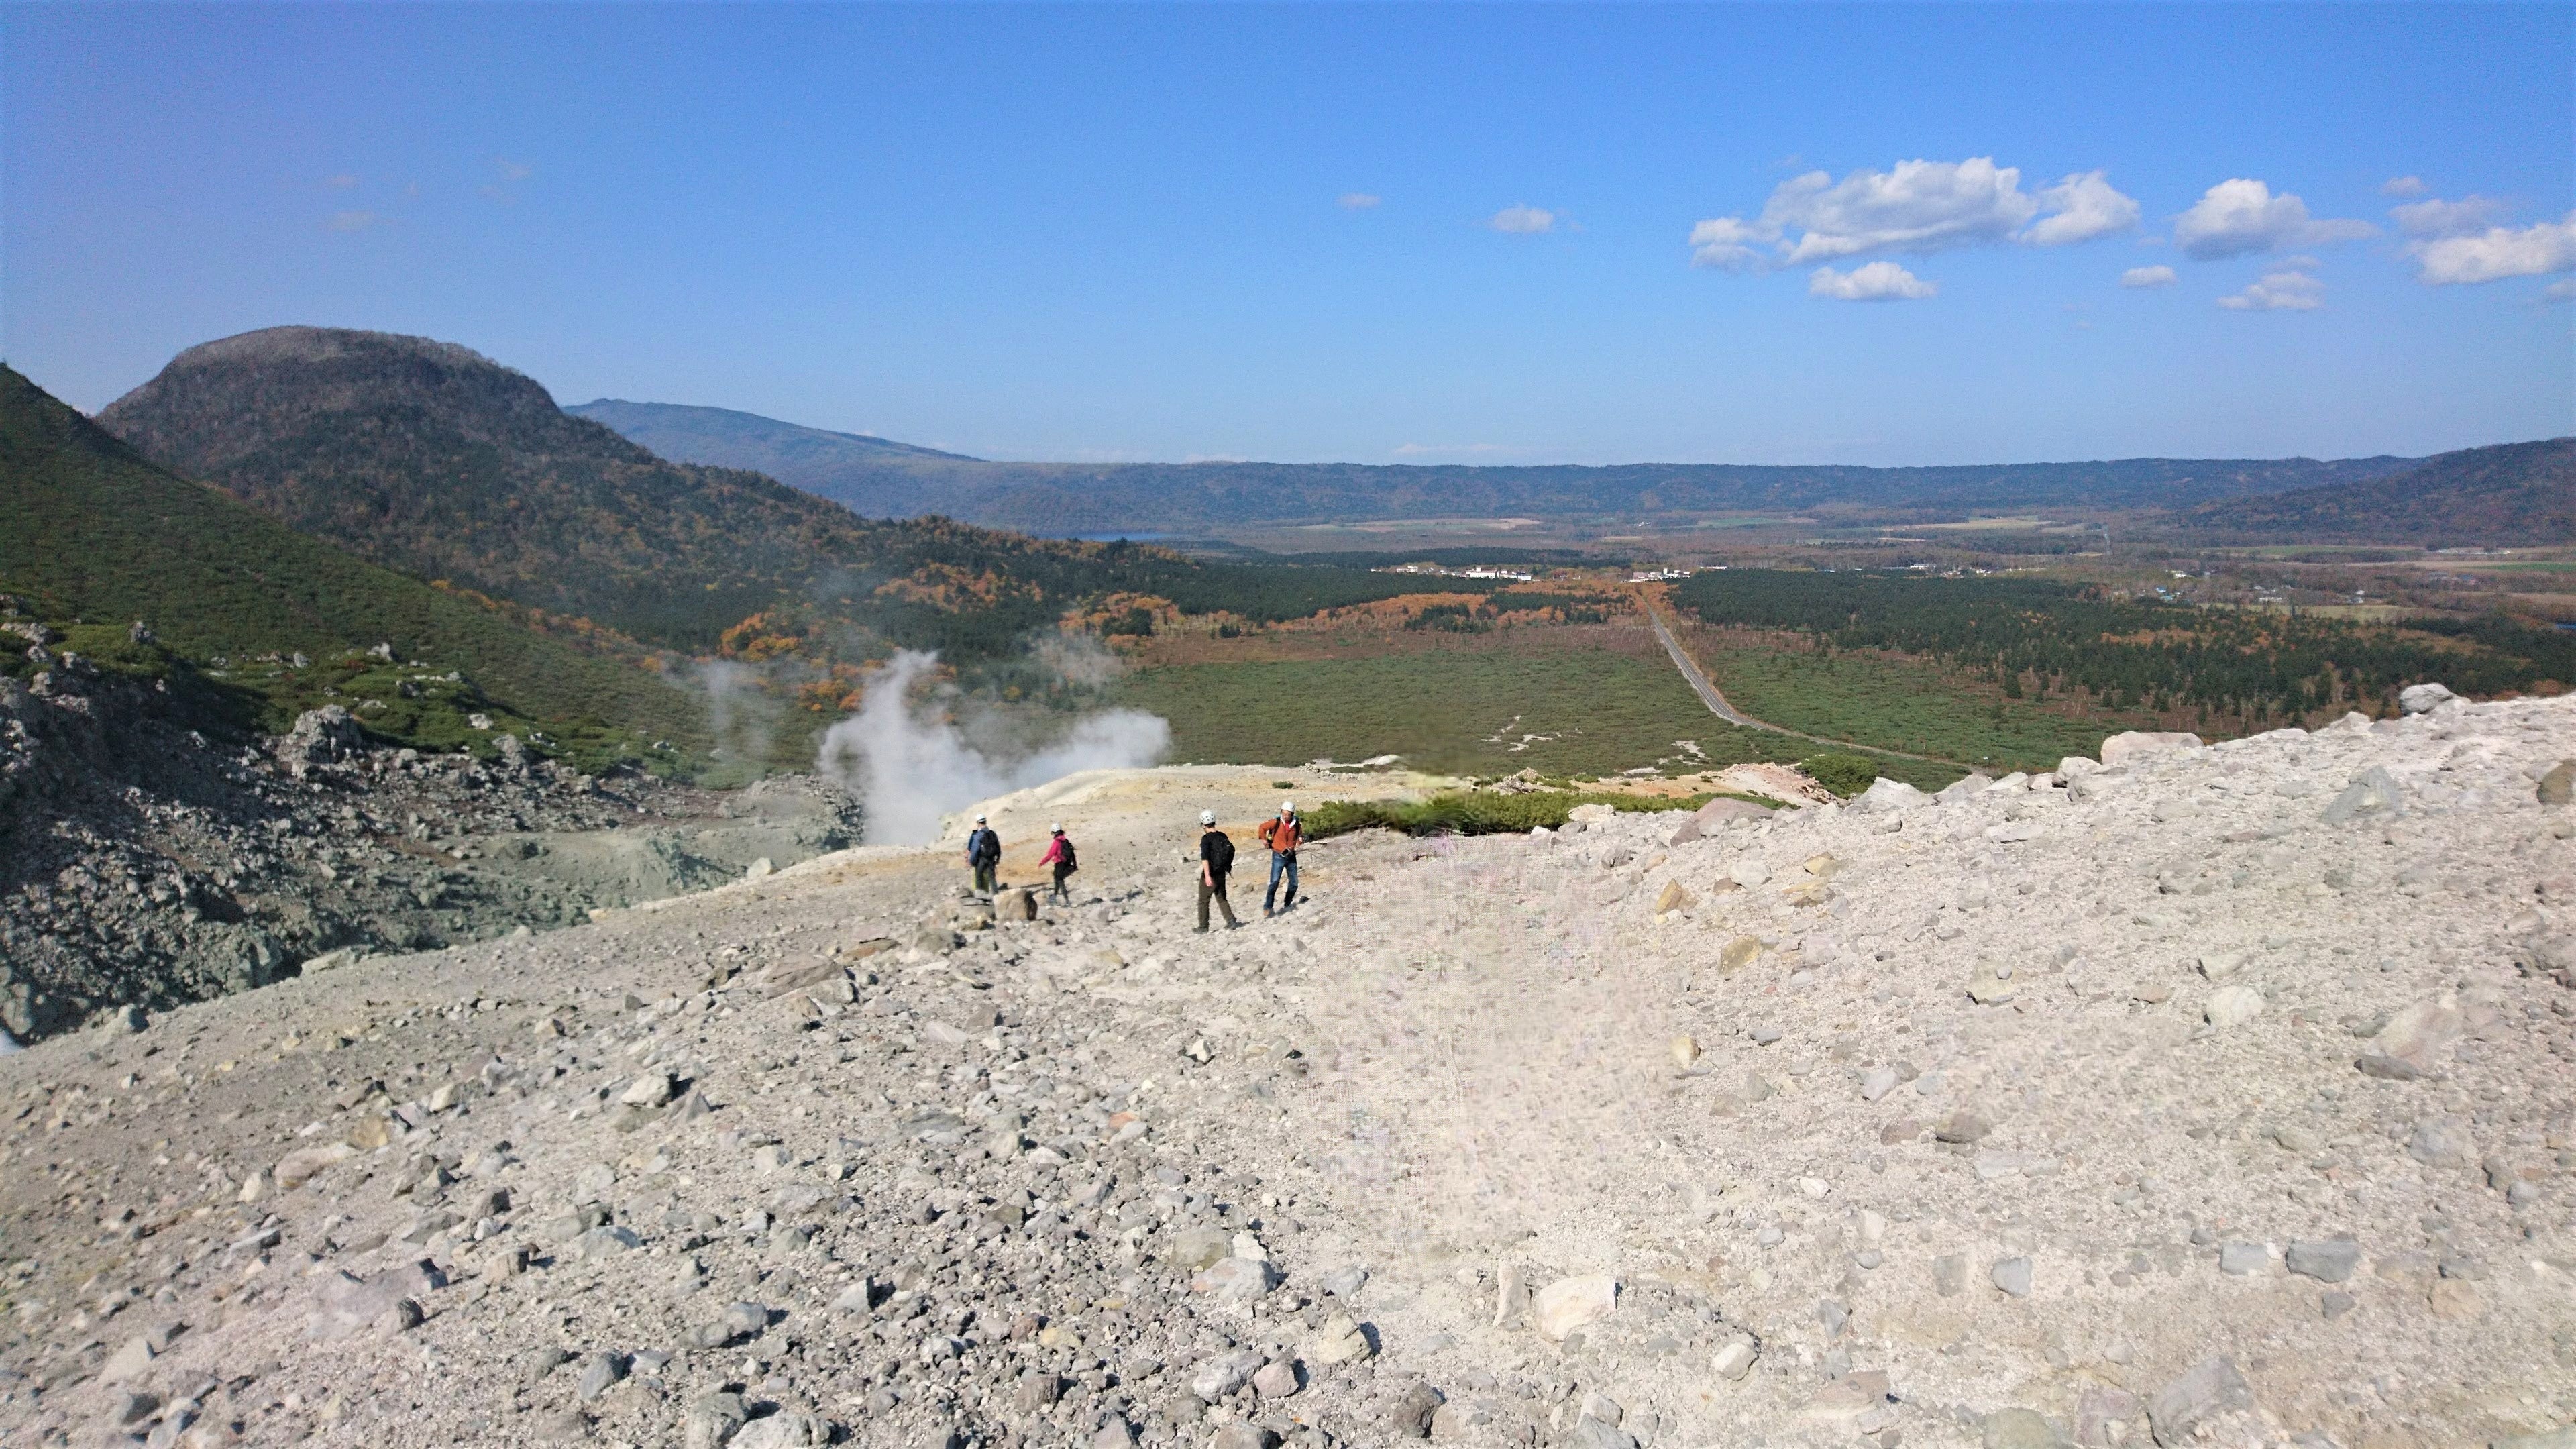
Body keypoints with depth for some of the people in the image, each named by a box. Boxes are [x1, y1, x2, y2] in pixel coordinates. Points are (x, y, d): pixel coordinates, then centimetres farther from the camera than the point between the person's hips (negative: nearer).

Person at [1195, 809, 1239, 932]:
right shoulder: (1223, 836, 3)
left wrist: (1207, 876, -29)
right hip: (1221, 873, 6)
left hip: (1210, 875, -6)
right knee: (1222, 898, 19)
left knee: (1203, 901, 7)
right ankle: (1231, 921, 6)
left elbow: (1205, 858, -25)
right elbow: (1231, 850, 13)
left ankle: (1203, 928, 11)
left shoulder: (1206, 838, -16)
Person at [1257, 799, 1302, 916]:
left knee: (1294, 884, 8)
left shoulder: (1296, 824, -3)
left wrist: (1301, 838, -7)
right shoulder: (1276, 822, -13)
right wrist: (1264, 839, 3)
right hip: (1278, 856, -4)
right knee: (1274, 883, -15)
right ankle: (1267, 907, -11)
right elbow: (1262, 827, 2)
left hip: (1291, 857, 4)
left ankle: (1287, 905, 25)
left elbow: (1300, 835, 15)